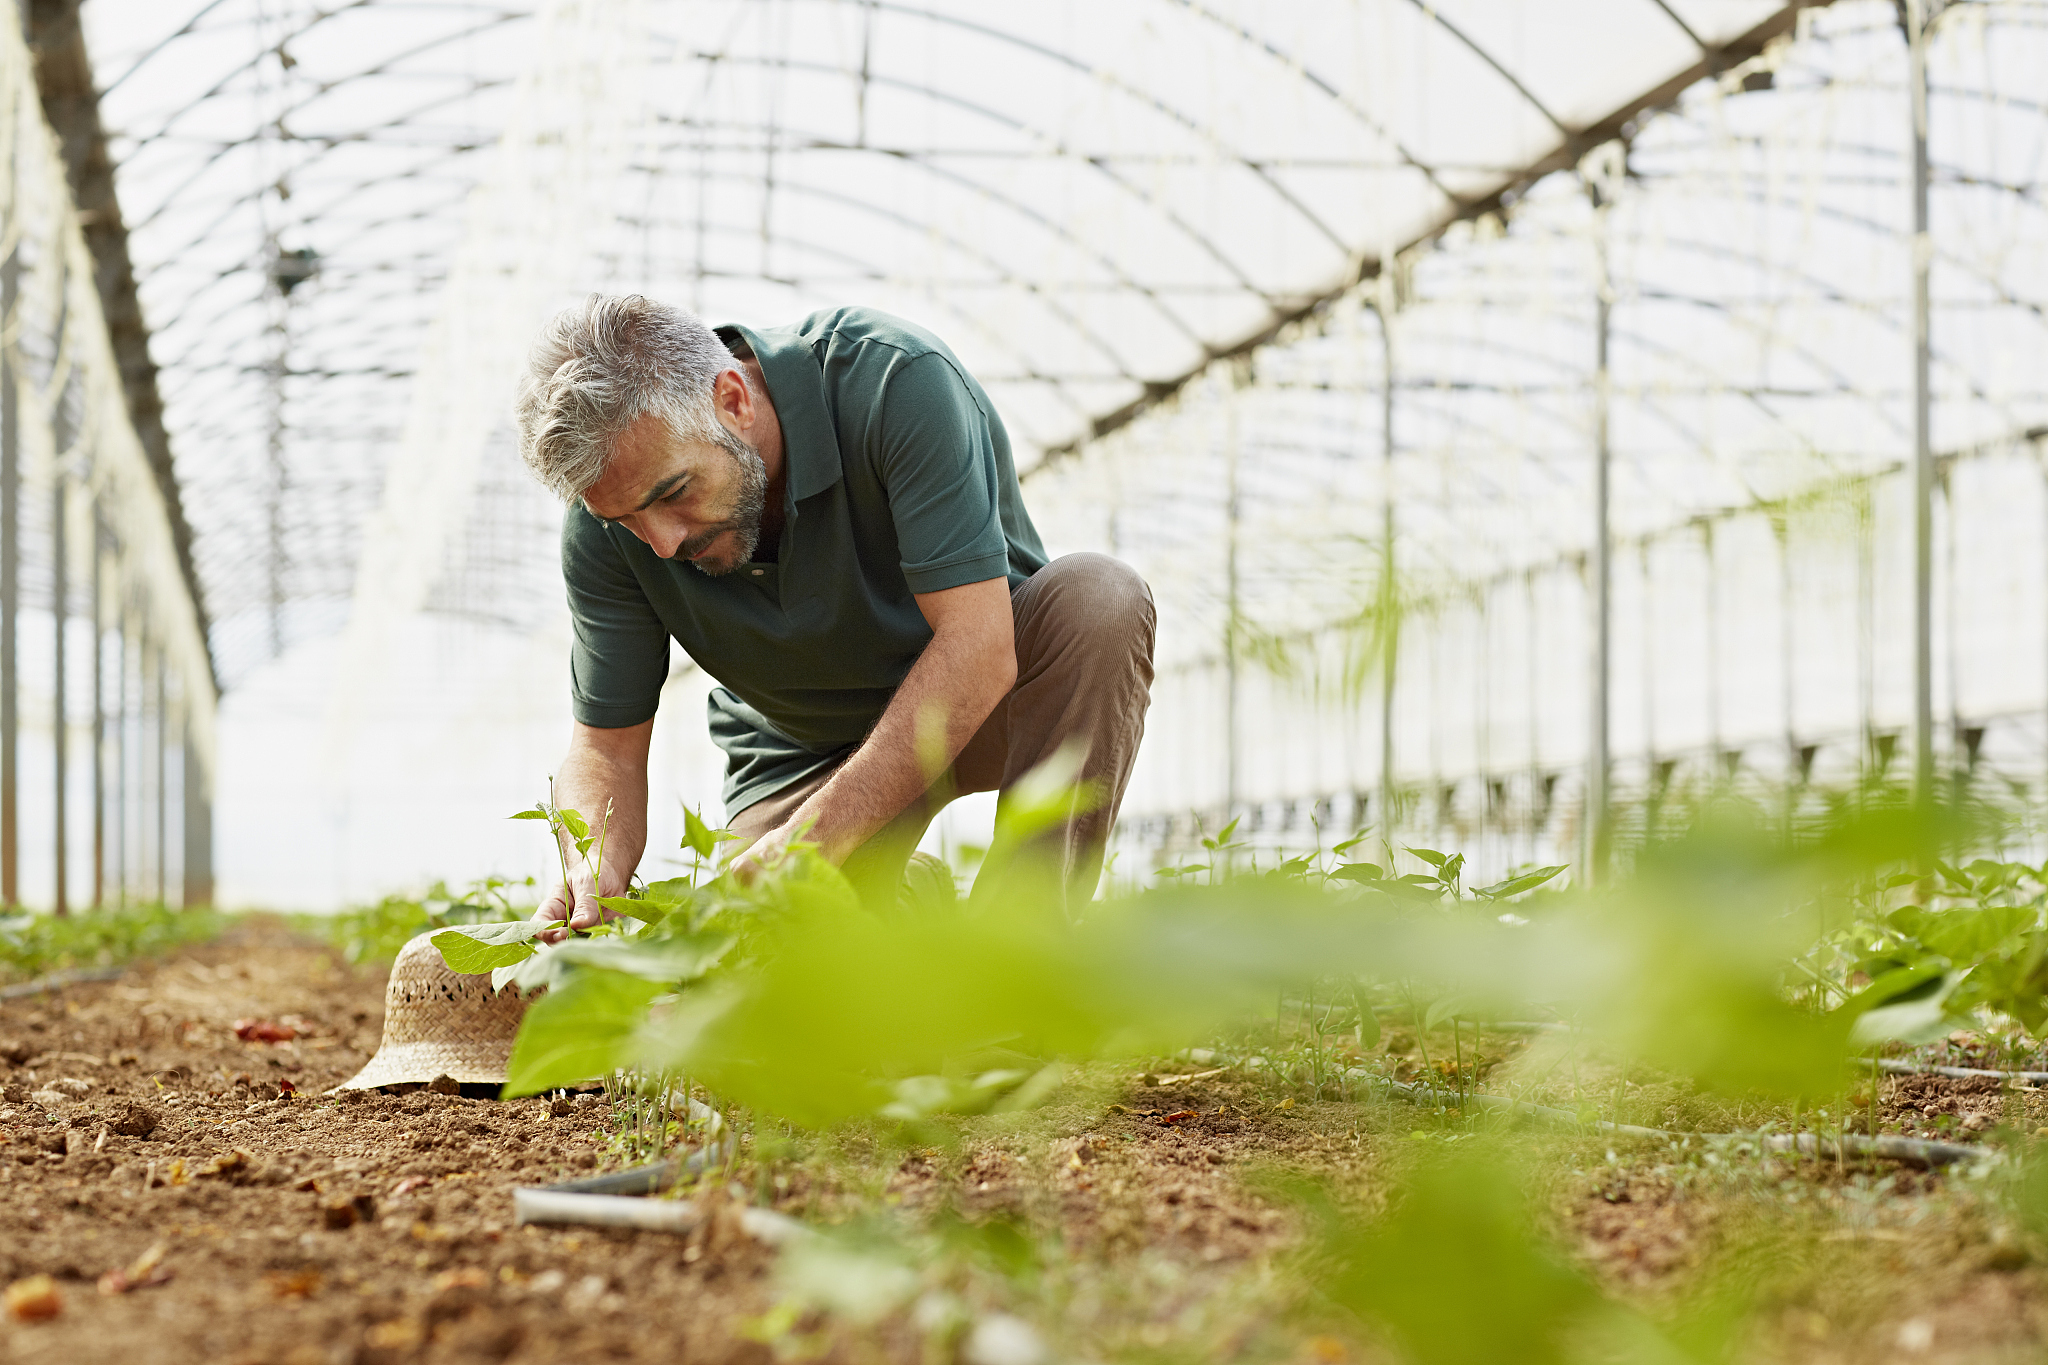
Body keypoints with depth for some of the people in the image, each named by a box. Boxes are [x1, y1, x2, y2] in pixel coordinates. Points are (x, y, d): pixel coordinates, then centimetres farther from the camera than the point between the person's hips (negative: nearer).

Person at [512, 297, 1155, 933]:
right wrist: (593, 873, -36)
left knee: (1100, 601, -34)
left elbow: (980, 645, -38)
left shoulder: (896, 379, -33)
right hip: (807, 748, 3)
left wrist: (813, 839, -45)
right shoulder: (607, 518, -20)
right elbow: (607, 746, -13)